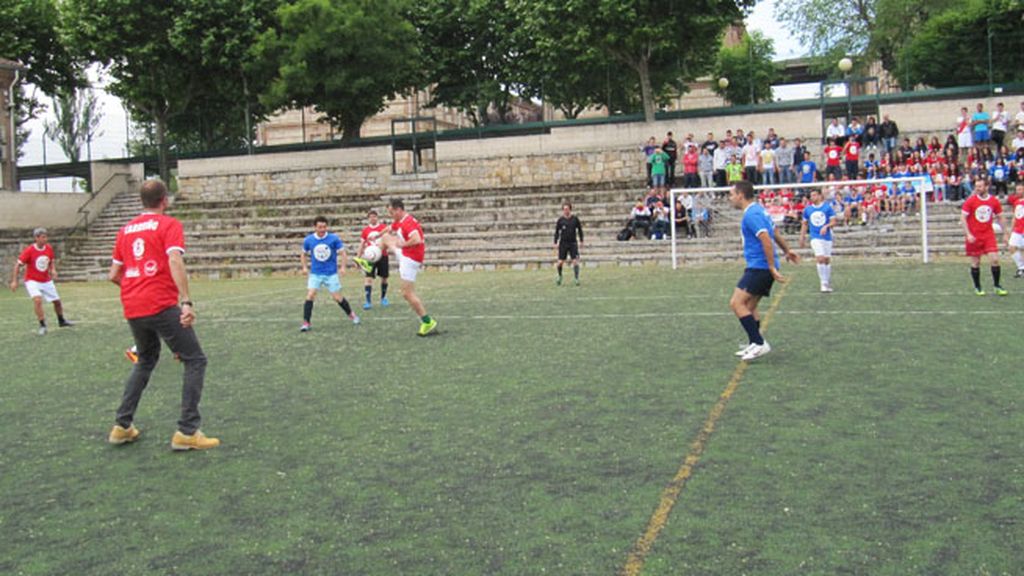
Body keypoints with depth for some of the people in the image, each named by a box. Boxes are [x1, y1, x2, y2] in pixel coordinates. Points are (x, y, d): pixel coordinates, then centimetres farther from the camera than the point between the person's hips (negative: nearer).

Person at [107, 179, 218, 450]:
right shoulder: (169, 225, -2)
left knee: (146, 361, 26)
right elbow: (175, 261, -18)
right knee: (195, 360, 2)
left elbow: (113, 275, 17)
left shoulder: (125, 230, 16)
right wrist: (186, 302, -25)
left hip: (132, 309, 7)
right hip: (162, 306, -7)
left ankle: (122, 426, 24)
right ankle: (187, 432, -6)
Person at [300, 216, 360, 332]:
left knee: (337, 297, 3)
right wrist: (305, 267, 4)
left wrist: (343, 267, -16)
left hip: (331, 273, -1)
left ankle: (351, 314, 27)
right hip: (315, 273, 1)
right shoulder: (308, 240, -3)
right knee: (310, 296, -13)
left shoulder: (334, 238, -9)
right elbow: (304, 254, 15)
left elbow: (343, 253, -4)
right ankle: (306, 323, -8)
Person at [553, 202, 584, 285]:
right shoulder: (560, 220, -1)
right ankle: (559, 276, 24)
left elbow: (580, 230, 10)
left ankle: (576, 278, -3)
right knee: (560, 262, 1)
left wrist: (581, 241, 8)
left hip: (573, 243, 0)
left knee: (575, 261, -9)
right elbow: (557, 232, 5)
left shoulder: (575, 218, 0)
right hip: (563, 243, 0)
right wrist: (556, 243, 1)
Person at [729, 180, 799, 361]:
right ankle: (754, 345, 18)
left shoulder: (751, 214, -15)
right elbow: (775, 233, 28)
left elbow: (766, 240, -23)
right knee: (749, 307, 14)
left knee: (736, 303, -14)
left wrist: (772, 268, -22)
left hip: (759, 267, -10)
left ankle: (759, 343, -14)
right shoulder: (758, 210, 16)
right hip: (760, 267, 10)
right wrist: (787, 251, 40)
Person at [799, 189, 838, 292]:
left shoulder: (828, 207, -1)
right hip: (815, 238, 0)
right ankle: (823, 283, -13)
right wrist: (802, 238, 12)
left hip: (827, 237, 1)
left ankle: (828, 284, 23)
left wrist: (826, 226, -22)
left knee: (827, 260, 8)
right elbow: (805, 224, 14)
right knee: (820, 259, -17)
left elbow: (833, 222, -3)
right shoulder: (807, 209, 5)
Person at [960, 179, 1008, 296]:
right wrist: (968, 234, -16)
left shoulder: (995, 201, 1)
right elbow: (963, 218, -7)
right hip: (974, 236, -2)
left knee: (995, 260, -8)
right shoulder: (970, 201, -7)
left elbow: (1000, 218, 12)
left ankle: (997, 285, 7)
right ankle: (977, 287, 17)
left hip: (989, 235, 2)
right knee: (976, 263, 3)